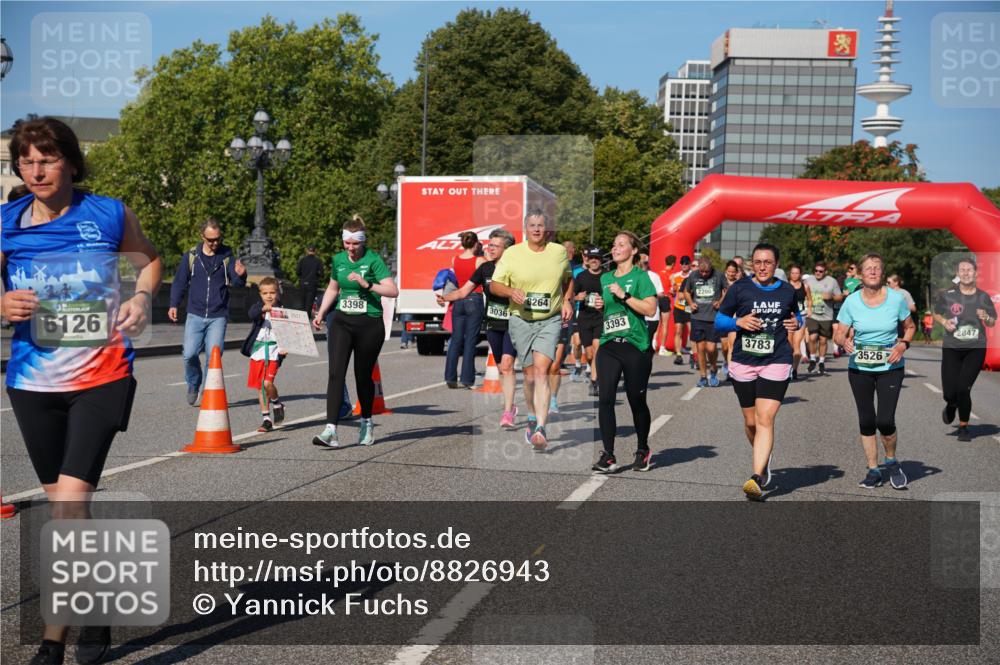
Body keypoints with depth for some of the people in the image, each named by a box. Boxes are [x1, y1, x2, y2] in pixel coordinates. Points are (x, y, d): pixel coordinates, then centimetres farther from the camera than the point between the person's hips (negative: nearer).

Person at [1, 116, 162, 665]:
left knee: (71, 499, -13)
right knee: (62, 503, 13)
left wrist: (141, 298, -6)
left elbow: (149, 261, 13)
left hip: (101, 377, -3)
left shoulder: (109, 214, -5)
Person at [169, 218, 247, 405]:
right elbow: (180, 282, 10)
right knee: (189, 354, -7)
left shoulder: (227, 256, 3)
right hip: (195, 315, 1)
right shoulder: (191, 256, 3)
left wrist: (240, 275, -27)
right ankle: (193, 385, 21)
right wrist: (174, 305, -1)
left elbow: (236, 282, -3)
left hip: (218, 317, 0)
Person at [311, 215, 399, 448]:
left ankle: (367, 422, 32)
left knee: (363, 375, 8)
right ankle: (331, 430, -17)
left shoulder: (373, 260, -9)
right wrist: (320, 313, 16)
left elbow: (393, 290, -16)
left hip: (369, 324, -3)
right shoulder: (338, 259, 7)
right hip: (342, 322, 3)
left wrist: (367, 284, -26)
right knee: (336, 373, -11)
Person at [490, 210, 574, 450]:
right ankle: (532, 417, 34)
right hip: (521, 320, 1)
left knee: (541, 369, -17)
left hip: (551, 320, -1)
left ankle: (540, 429, -22)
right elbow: (494, 285, 1)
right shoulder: (512, 254, -1)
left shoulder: (559, 252, 5)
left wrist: (567, 301, 5)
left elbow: (568, 279, 22)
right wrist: (511, 291, -18)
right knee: (529, 373, 8)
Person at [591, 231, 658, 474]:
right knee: (605, 399, -9)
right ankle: (608, 456, -5)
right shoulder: (605, 278, 15)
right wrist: (599, 306, 6)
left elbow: (650, 309, -13)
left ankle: (643, 450, 26)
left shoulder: (640, 276, -2)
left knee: (637, 400, 6)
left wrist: (624, 295, -17)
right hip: (608, 346, 5)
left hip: (635, 346, -4)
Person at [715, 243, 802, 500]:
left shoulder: (787, 291, 7)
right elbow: (719, 321, 6)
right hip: (743, 363, 1)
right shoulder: (740, 288, 2)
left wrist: (797, 322, 3)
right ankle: (765, 460, 40)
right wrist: (738, 322, -14)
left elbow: (796, 313, 26)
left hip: (776, 363, -1)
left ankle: (757, 478, -19)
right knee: (750, 422, 11)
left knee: (765, 419, -15)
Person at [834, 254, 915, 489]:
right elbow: (838, 334, 2)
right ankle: (873, 471, 22)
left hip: (890, 367, -1)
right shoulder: (851, 301, -4)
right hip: (859, 368, 1)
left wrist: (903, 345, -8)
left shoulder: (896, 298, -5)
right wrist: (845, 342, -20)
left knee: (885, 421, -10)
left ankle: (891, 462, 19)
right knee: (866, 421, 6)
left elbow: (910, 327, 10)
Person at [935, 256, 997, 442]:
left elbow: (993, 323, 11)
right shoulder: (947, 295, -1)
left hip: (976, 349, 0)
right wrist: (944, 322, -7)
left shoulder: (983, 297, 2)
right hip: (951, 348, 0)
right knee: (949, 393, -2)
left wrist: (986, 318, -11)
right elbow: (936, 314, 14)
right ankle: (951, 405, 37)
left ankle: (963, 427, 12)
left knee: (963, 389, -9)